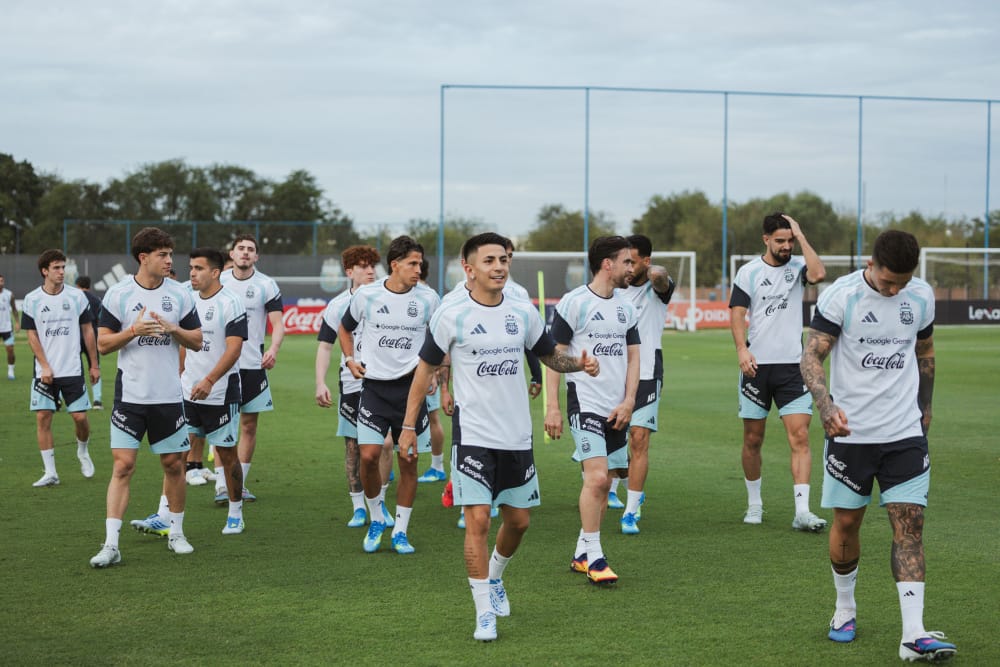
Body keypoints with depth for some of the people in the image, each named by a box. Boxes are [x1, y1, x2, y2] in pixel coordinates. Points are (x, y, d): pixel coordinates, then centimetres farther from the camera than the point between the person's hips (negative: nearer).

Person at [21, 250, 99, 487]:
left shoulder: (76, 296, 1)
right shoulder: (32, 300, -1)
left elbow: (87, 330, 6)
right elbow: (32, 335, 1)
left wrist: (94, 365, 6)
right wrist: (45, 366, -9)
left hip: (72, 369, 0)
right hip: (44, 371, 0)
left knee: (80, 416, -3)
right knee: (42, 417, -5)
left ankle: (83, 452, 28)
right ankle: (50, 472, 2)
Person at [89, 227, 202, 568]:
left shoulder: (180, 294, 3)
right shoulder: (118, 294, -3)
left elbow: (196, 341, 8)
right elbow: (102, 344, -1)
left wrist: (172, 329, -11)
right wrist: (134, 330, -17)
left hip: (169, 396, 2)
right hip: (130, 395, -2)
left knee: (173, 464, 9)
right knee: (123, 465, -7)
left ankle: (176, 533, 26)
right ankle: (111, 544, -6)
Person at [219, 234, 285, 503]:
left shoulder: (266, 285, 0)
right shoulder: (218, 281, 5)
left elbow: (278, 324, -4)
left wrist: (273, 349, -23)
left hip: (253, 364, 0)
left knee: (249, 425, 4)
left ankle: (240, 483, 14)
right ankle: (221, 485, -2)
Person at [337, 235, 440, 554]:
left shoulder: (428, 298, -3)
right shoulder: (366, 295, -3)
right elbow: (344, 328, 16)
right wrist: (349, 359, 2)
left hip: (411, 387, 1)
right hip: (375, 386, -1)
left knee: (408, 462, 3)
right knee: (369, 456, -11)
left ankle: (400, 532, 16)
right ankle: (376, 520, 12)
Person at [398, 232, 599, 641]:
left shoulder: (523, 312, 4)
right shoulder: (451, 315, -8)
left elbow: (550, 355, 17)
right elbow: (426, 368, 0)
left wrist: (579, 363, -5)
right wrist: (409, 426, -2)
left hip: (517, 437, 5)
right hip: (473, 435, -4)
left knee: (519, 520, 12)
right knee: (478, 519, -10)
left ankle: (493, 577, 40)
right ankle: (485, 613, -1)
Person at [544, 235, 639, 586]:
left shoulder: (626, 308, 12)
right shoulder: (573, 303, -7)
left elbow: (633, 357, 14)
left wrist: (628, 402, 1)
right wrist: (552, 406, -10)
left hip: (617, 410, 7)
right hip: (585, 403, -7)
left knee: (603, 484, 8)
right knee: (596, 477, -17)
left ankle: (581, 554, 20)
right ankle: (594, 558, -8)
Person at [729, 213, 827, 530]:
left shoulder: (797, 267, 5)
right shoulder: (748, 272, 2)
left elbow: (819, 273, -17)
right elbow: (737, 313, -2)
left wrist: (801, 235, -10)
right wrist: (742, 349, -17)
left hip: (792, 365, 0)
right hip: (757, 366, 0)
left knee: (800, 437, -9)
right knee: (753, 439, 7)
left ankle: (802, 511, -13)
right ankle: (754, 504, 24)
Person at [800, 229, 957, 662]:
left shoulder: (921, 297, 3)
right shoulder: (840, 296, -10)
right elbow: (811, 356, -13)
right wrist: (826, 406, -29)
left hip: (906, 432, 2)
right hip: (850, 431, -2)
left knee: (909, 524, -6)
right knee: (846, 521, 7)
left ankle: (913, 636, -9)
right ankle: (845, 610, 31)